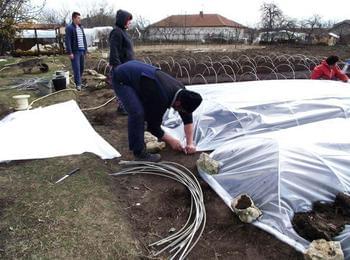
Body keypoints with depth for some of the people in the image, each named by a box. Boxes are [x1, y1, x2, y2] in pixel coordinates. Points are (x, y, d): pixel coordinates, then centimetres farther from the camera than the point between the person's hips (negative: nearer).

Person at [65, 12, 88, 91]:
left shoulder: (81, 27, 15)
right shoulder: (69, 28, -6)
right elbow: (68, 41, -10)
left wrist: (85, 50, 13)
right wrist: (70, 52, -16)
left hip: (82, 51, 7)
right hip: (75, 51, -7)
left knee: (81, 67, 11)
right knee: (76, 68, -7)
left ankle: (78, 81, 25)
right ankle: (78, 84, -2)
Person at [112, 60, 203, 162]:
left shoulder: (181, 91, -10)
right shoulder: (161, 98, -32)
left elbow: (188, 118, 1)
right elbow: (153, 126, -19)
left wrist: (190, 143, -2)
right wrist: (171, 140, -6)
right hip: (121, 78, -9)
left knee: (147, 111, 12)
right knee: (137, 113, -24)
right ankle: (139, 153, -11)